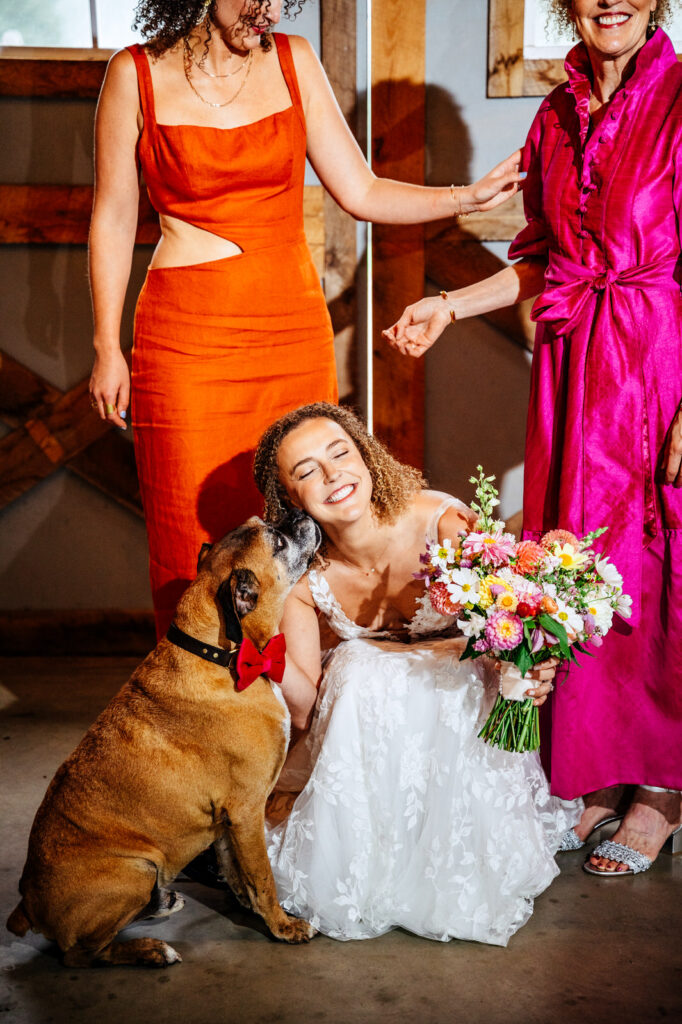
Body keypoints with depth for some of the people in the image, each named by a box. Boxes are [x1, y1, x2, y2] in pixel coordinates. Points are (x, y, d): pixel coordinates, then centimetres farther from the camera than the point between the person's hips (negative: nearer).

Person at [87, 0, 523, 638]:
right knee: (197, 533, 2)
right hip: (188, 337, -2)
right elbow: (113, 223, 3)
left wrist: (469, 197, 0)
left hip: (294, 329, 3)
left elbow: (361, 193, 8)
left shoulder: (293, 61, 7)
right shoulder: (136, 75, -1)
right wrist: (107, 348, 1)